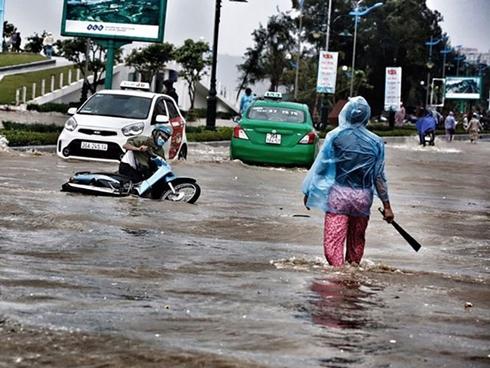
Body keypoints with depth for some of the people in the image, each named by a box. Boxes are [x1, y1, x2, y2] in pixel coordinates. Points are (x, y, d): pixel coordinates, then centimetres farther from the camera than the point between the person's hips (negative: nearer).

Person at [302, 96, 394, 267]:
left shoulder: (335, 136, -5)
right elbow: (379, 177, 3)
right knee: (356, 240, 18)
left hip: (338, 194, -3)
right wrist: (386, 206, 10)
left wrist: (308, 192, 9)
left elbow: (320, 165, -1)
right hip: (363, 196, 3)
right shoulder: (376, 142, 1)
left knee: (333, 241, -5)